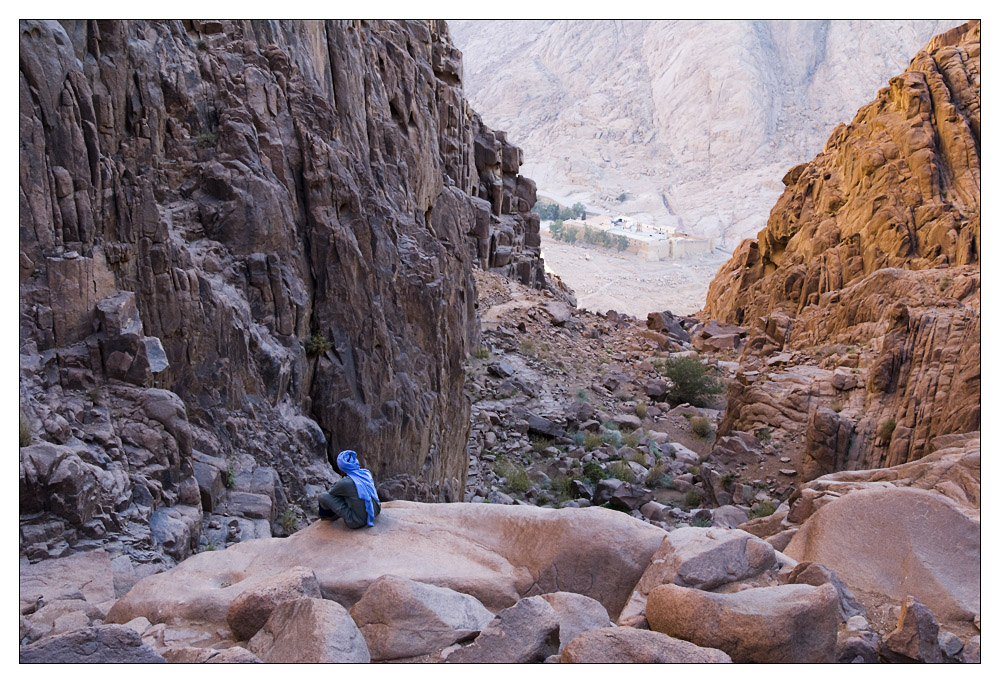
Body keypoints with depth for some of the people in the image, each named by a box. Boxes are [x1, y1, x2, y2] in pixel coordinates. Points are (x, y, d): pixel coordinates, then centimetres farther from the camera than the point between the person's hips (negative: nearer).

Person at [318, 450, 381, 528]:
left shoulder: (344, 483, -20)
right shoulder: (367, 473, -2)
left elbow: (330, 493, 3)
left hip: (357, 522, -7)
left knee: (322, 496, -1)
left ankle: (330, 515, 31)